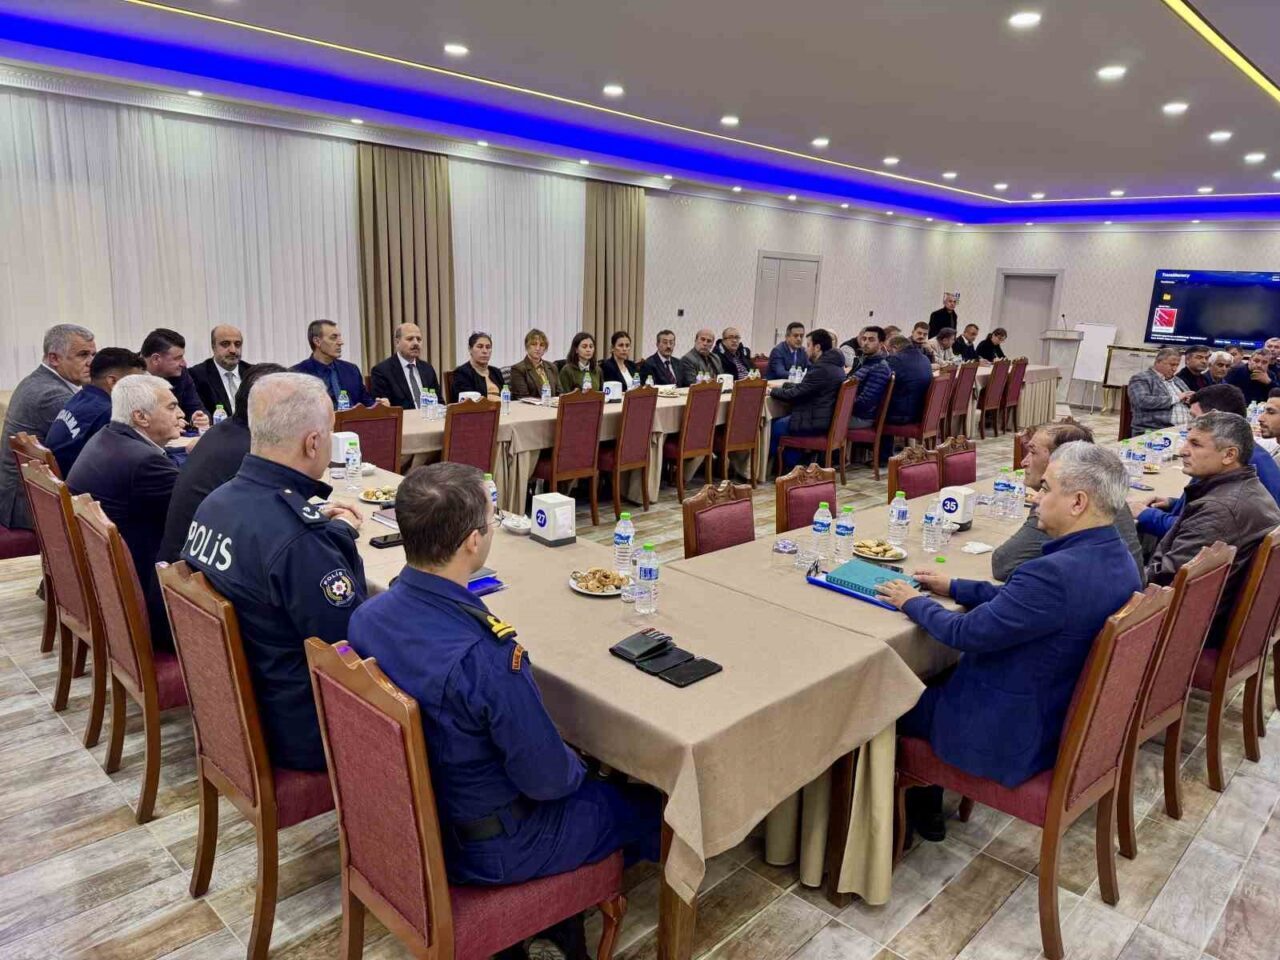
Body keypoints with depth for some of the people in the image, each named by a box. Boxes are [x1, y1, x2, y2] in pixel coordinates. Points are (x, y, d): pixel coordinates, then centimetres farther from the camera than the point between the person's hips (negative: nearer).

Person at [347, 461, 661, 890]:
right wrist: (575, 767, -1)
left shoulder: (366, 616, -13)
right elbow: (546, 780, -25)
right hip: (490, 851, -7)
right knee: (646, 805, 16)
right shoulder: (485, 658, -38)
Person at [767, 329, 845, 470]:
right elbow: (804, 388, 22)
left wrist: (772, 391, -4)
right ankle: (793, 467, 22)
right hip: (827, 419, 10)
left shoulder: (822, 369, -22)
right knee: (781, 420, 21)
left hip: (817, 423, -10)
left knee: (772, 427, 4)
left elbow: (794, 394, -19)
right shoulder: (834, 365, 11)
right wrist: (783, 385, 17)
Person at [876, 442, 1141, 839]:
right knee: (939, 677, 25)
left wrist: (914, 602, -8)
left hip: (1016, 736, -9)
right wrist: (954, 588, 11)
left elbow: (966, 634, -25)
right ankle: (926, 804, 33)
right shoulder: (1118, 557, -4)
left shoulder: (1056, 572, -34)